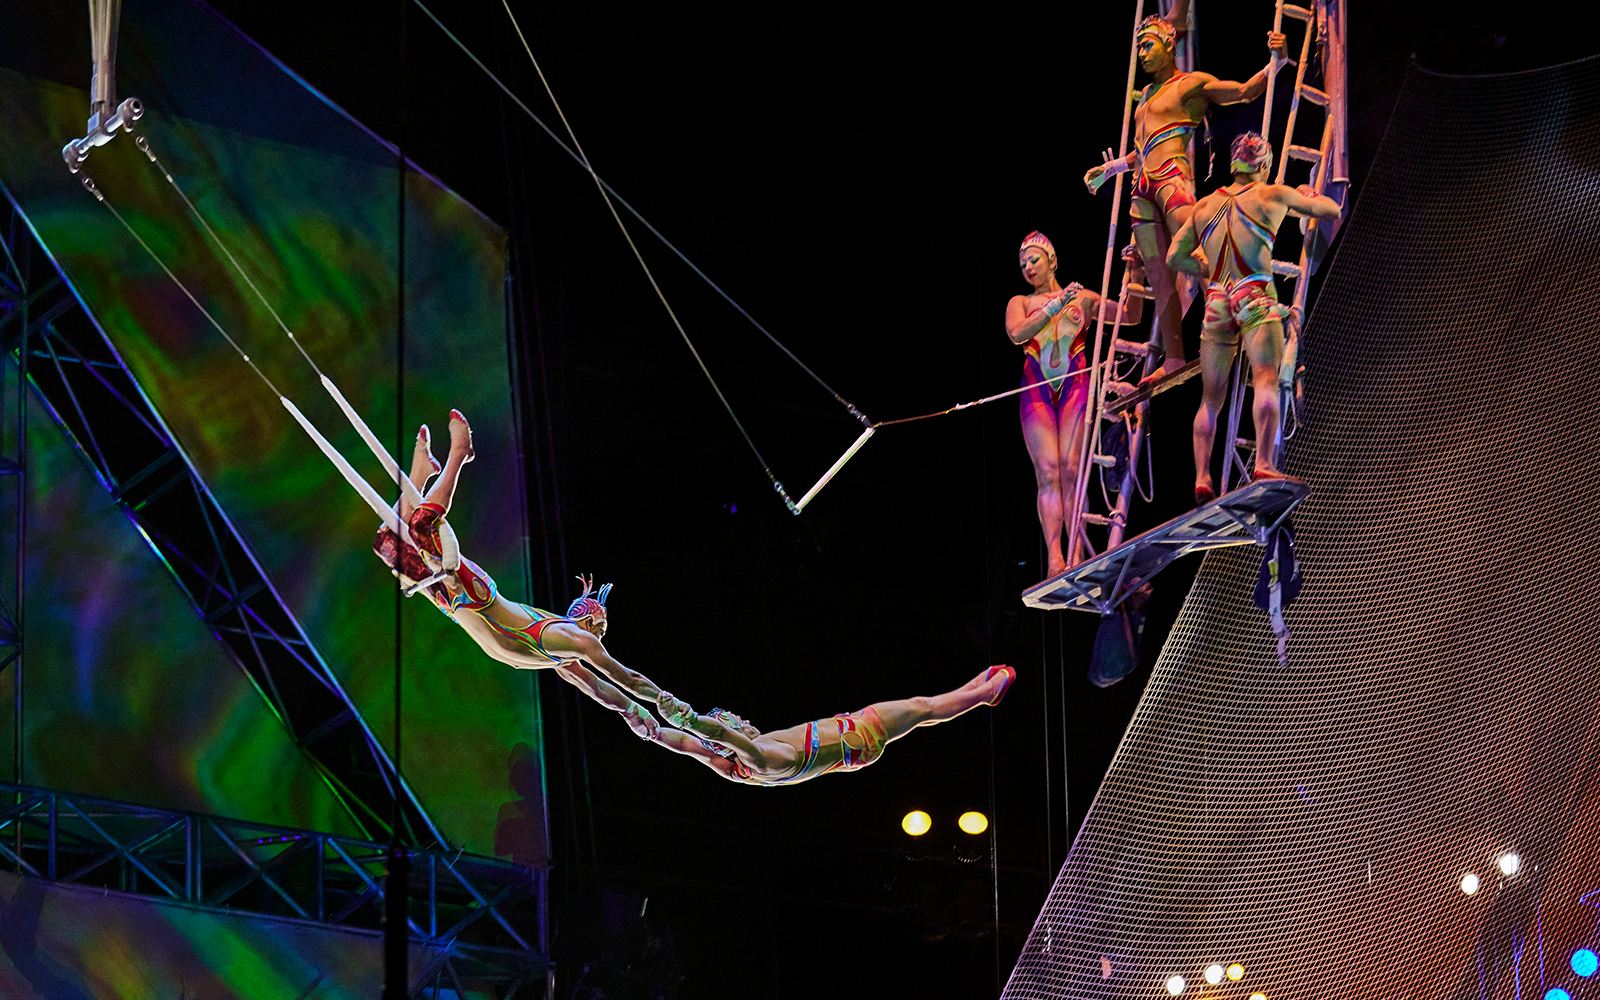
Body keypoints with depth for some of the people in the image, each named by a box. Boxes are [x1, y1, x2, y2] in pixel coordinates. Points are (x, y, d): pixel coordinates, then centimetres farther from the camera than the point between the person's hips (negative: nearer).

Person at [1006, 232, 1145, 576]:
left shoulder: (1083, 299, 17)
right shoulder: (1020, 303, 18)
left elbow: (1130, 316, 9)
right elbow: (1016, 333, -3)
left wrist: (1135, 276, -6)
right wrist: (1056, 306, -11)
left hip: (1074, 388, 0)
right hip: (1037, 392, 0)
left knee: (1071, 471, -12)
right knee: (1048, 472, -13)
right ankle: (1054, 559, -23)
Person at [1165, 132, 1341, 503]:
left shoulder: (1205, 206, 17)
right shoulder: (1273, 195, 6)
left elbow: (1175, 257, 18)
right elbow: (1332, 211, 15)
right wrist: (1310, 194, 35)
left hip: (1216, 301, 5)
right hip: (1255, 297, -4)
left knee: (1210, 398, 8)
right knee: (1266, 379, -17)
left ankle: (1201, 480, -1)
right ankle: (1264, 466, -35)